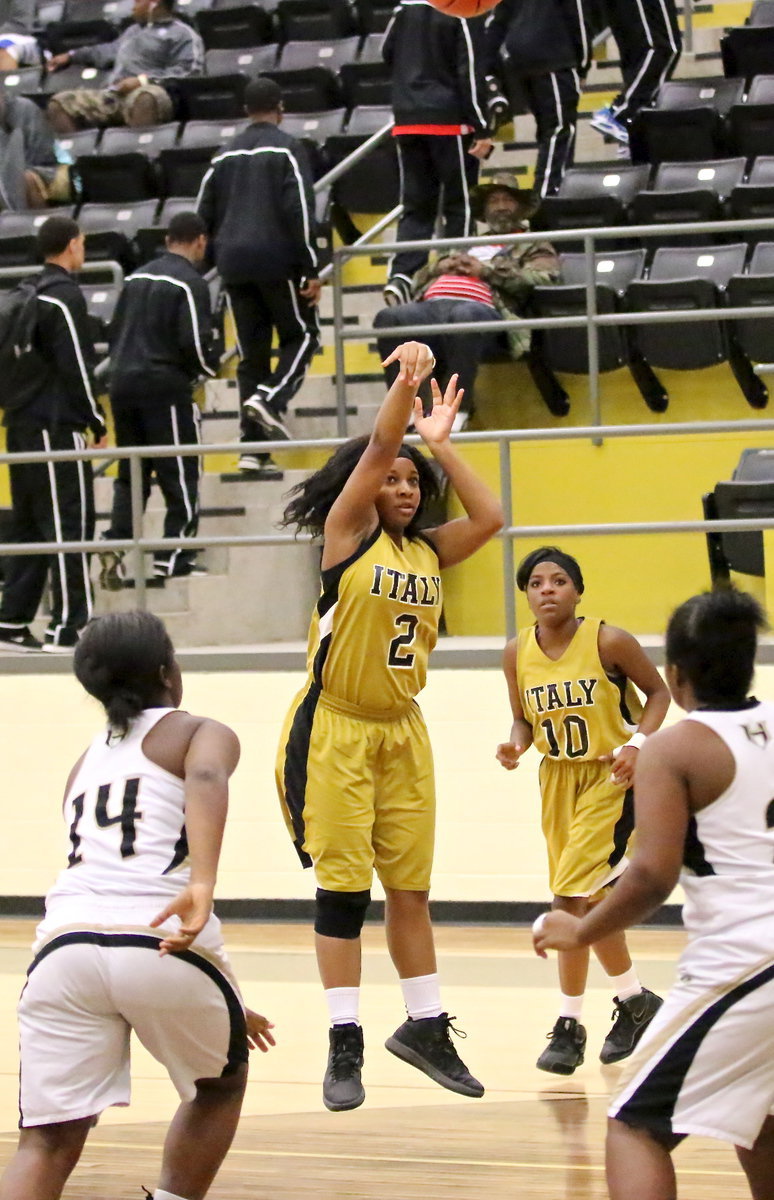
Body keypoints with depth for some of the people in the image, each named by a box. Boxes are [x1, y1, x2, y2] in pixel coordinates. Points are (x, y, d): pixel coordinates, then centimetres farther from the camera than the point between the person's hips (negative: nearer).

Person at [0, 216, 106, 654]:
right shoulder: (66, 297, -12)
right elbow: (76, 367, -17)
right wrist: (98, 422, -9)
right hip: (56, 425, -9)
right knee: (69, 523, -7)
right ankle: (69, 626, -8)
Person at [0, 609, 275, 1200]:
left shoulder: (86, 762, 32)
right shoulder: (200, 733, 14)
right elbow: (206, 780, -12)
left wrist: (223, 1006, 48)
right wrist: (203, 886, -30)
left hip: (66, 945, 4)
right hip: (160, 945, -4)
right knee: (222, 1082, 26)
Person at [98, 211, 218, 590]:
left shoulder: (138, 278, 12)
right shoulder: (190, 283, -10)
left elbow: (115, 332, 16)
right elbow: (196, 344, -16)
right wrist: (212, 365, 4)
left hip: (123, 384, 7)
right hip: (166, 388, -7)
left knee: (130, 474, 14)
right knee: (181, 474, 3)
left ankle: (115, 542, -3)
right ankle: (174, 556, 2)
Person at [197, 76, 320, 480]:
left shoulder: (226, 156, 14)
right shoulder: (286, 149, -3)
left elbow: (204, 216, 14)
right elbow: (299, 211, -11)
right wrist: (311, 270, -10)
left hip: (234, 265, 5)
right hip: (276, 260, -5)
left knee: (251, 353, 8)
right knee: (302, 335, 10)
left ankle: (253, 447, 3)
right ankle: (270, 399, -15)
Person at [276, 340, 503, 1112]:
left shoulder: (428, 551, 8)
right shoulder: (348, 534, -6)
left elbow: (488, 518, -2)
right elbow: (375, 451, -18)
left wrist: (440, 441, 1)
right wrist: (405, 384, -29)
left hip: (402, 731, 5)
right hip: (334, 733, -5)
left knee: (411, 889, 9)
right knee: (342, 889, -3)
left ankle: (424, 1027, 20)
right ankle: (344, 1046, 1)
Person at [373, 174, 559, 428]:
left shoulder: (533, 247, 28)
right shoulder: (463, 246, 41)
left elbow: (539, 279, 6)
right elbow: (420, 279, 36)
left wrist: (487, 270, 1)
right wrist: (439, 267, 14)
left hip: (478, 306, -4)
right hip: (431, 305, 4)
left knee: (464, 317, -44)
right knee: (389, 319, -31)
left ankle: (458, 410, -39)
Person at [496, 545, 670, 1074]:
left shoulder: (609, 641, -17)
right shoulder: (517, 654, -4)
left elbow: (658, 691, -4)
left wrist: (638, 743, -19)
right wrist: (516, 745, -13)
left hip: (612, 777, -6)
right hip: (560, 779, 6)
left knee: (571, 896, -15)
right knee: (591, 899, 12)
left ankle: (570, 1025, 0)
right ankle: (636, 1001, 30)